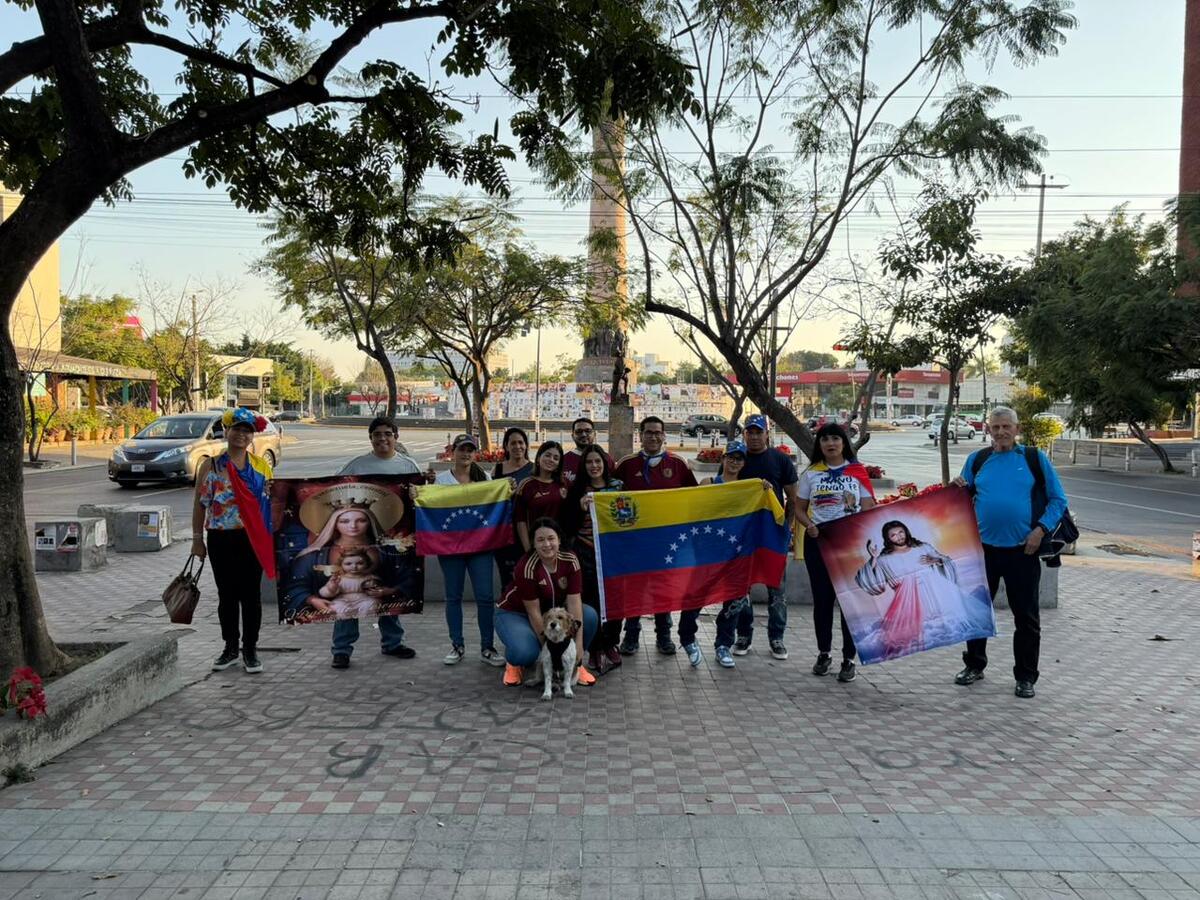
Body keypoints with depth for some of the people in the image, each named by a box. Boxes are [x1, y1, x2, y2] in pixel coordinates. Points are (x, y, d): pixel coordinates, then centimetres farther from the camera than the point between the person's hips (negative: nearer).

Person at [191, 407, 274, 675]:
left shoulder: (262, 466, 5)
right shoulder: (210, 466, 3)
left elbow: (272, 501, 8)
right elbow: (199, 504, 4)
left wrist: (271, 538, 2)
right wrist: (197, 539, 0)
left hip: (252, 539, 0)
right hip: (221, 539, 0)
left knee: (250, 595, 4)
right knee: (227, 595, 9)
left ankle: (250, 650, 14)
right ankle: (230, 647, 22)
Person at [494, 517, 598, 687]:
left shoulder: (570, 561, -17)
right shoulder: (527, 566, -29)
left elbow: (574, 603, -19)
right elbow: (533, 612, -25)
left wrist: (579, 643, -26)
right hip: (515, 613, -4)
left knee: (590, 616, -22)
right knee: (525, 652, -35)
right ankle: (514, 663, 4)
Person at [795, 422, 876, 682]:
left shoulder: (857, 472, 3)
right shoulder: (811, 473, 6)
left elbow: (868, 509, 1)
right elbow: (800, 508, 9)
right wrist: (809, 525, -11)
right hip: (818, 540, 1)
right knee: (822, 598, 8)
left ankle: (849, 659, 9)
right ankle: (823, 653, 22)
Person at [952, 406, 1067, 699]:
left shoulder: (1035, 458, 0)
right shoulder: (976, 459, 7)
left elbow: (1058, 499, 1)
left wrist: (1041, 529, -11)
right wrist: (959, 490, -7)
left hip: (1022, 550, -2)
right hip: (983, 547, 2)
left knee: (1026, 616, 6)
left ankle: (1025, 677, 18)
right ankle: (974, 665, 28)